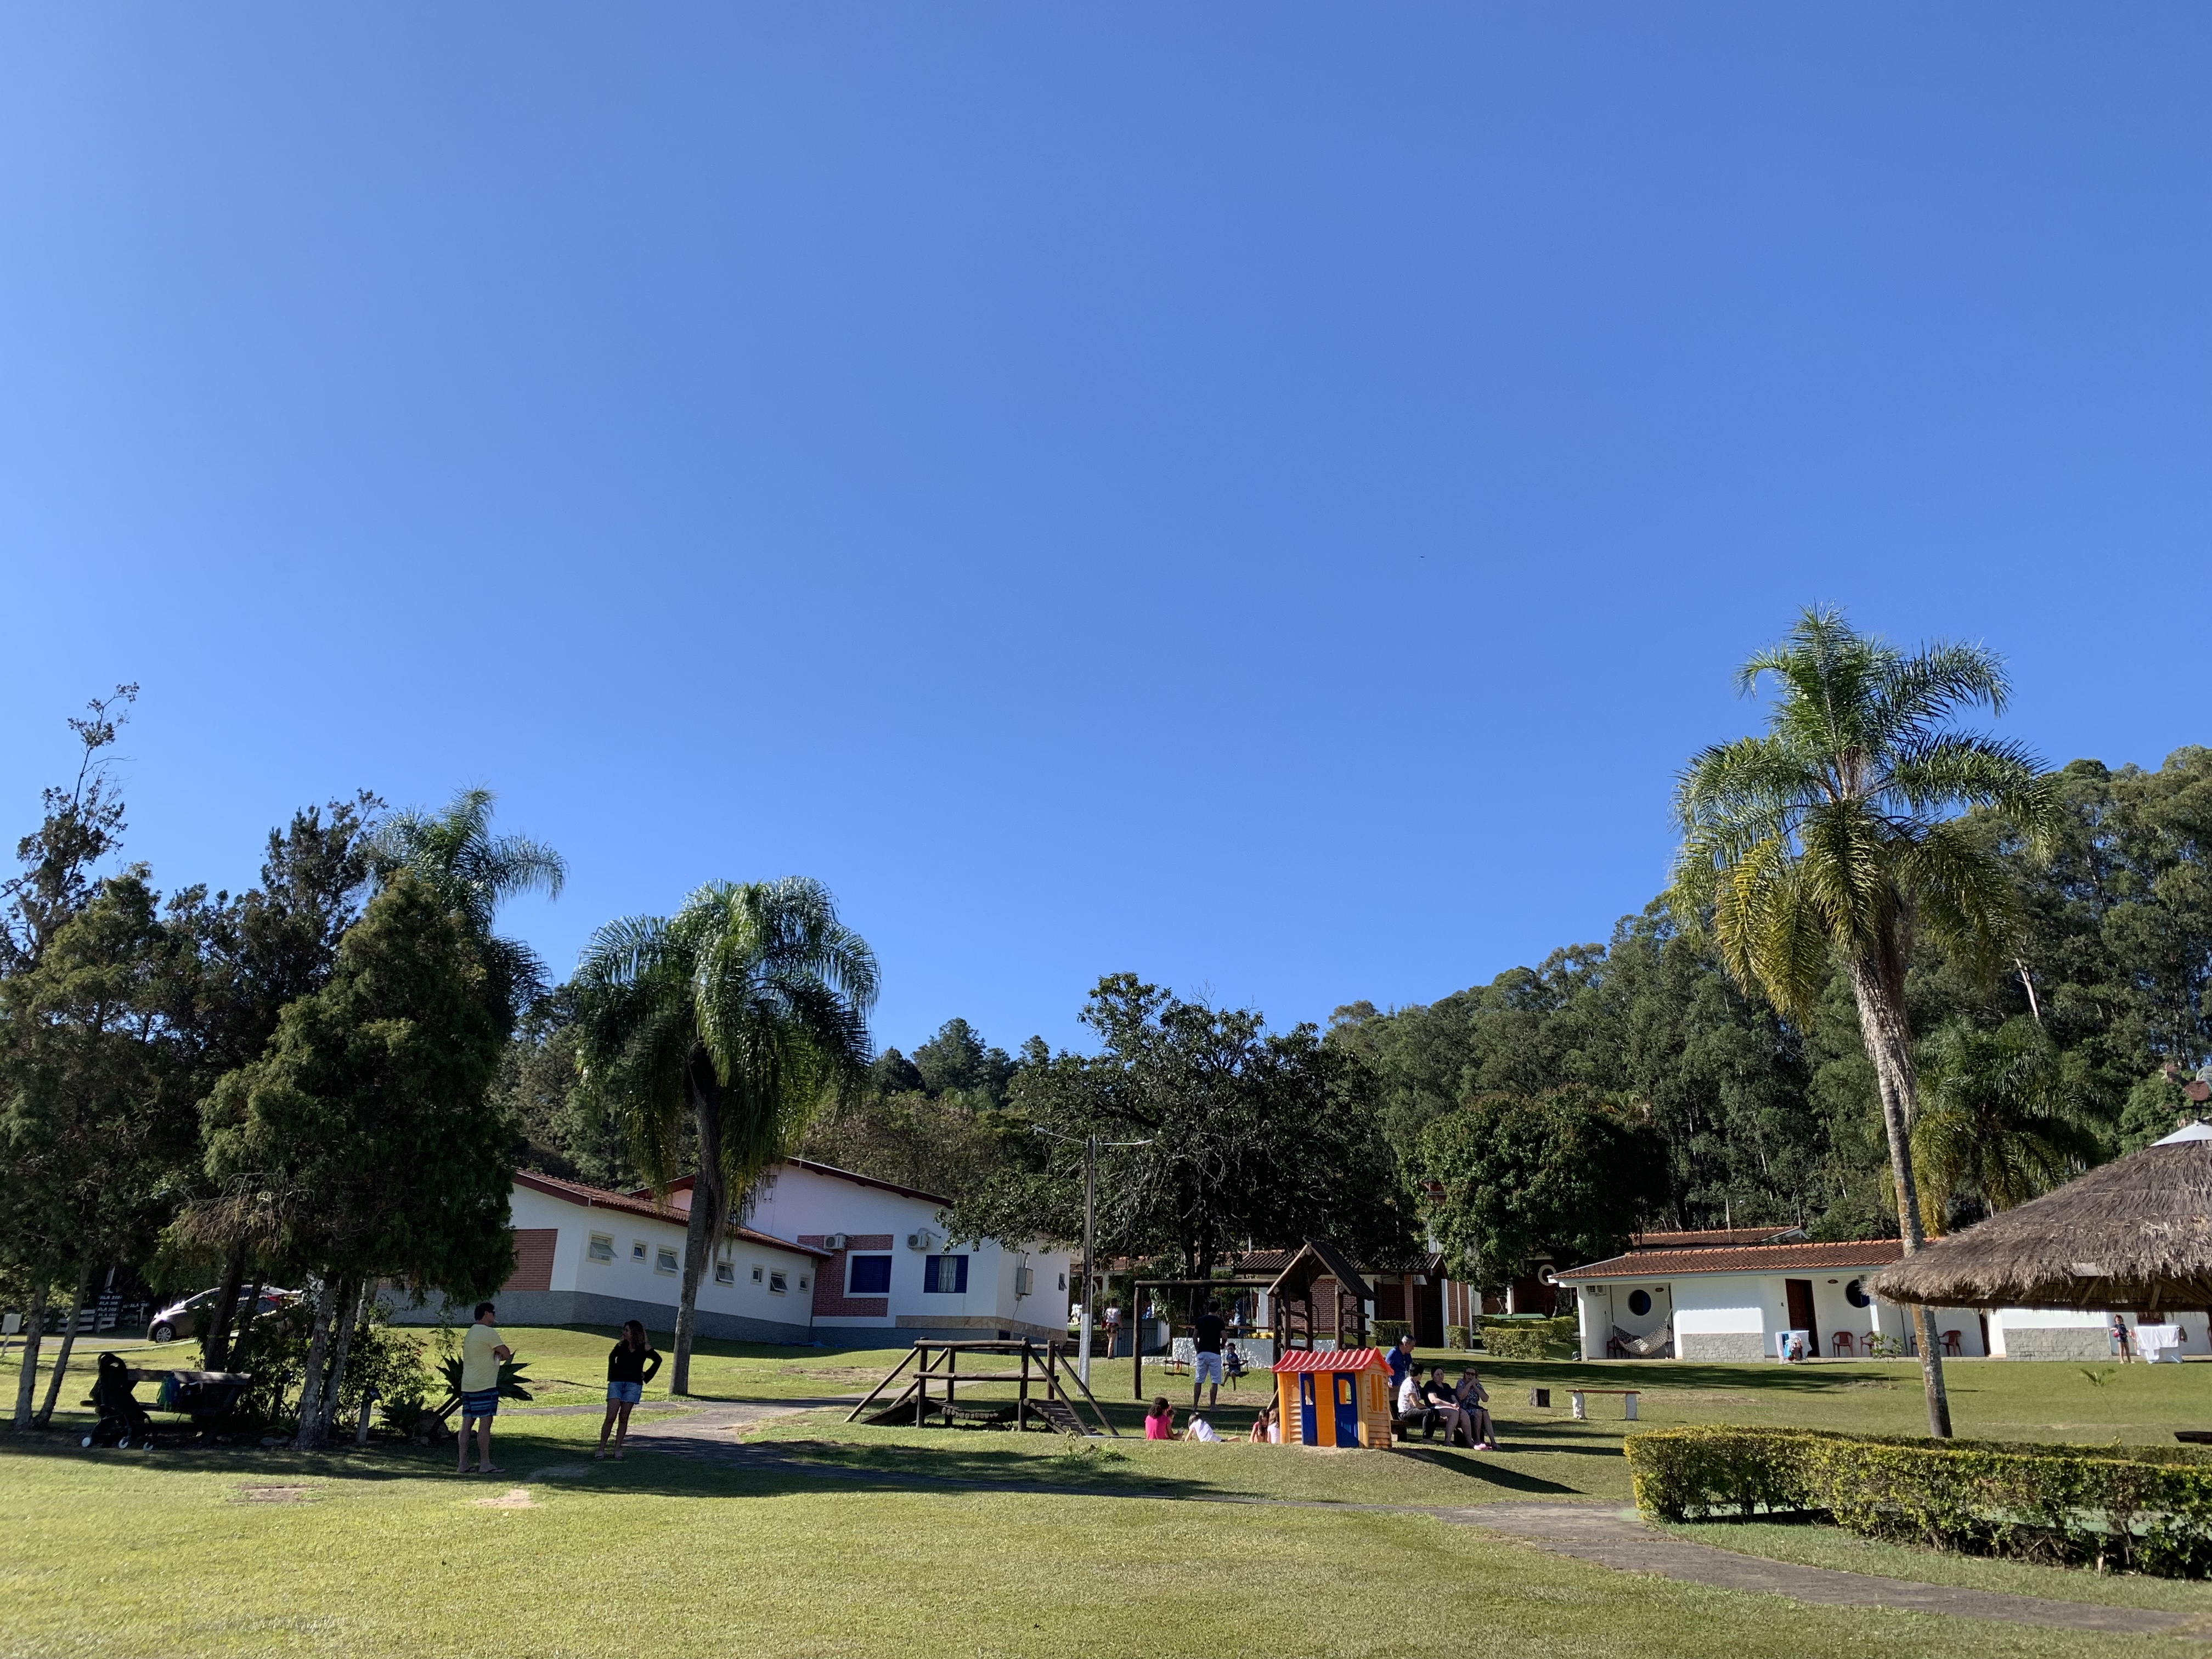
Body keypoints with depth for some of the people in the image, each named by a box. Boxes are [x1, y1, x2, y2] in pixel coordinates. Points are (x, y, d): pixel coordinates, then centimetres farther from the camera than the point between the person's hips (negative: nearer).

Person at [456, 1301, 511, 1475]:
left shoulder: (470, 1333, 18)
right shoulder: (488, 1332, -12)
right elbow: (507, 1354, -9)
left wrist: (496, 1355, 7)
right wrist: (499, 1353, 11)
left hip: (467, 1386, 9)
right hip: (485, 1386, -9)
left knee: (467, 1423, 8)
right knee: (485, 1422, -5)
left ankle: (462, 1464, 10)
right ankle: (485, 1464, -2)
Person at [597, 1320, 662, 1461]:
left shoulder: (644, 1348, -1)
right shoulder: (621, 1346, 5)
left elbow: (658, 1360, 13)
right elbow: (612, 1357, 25)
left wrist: (646, 1375, 8)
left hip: (633, 1385, -1)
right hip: (616, 1383, 1)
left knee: (624, 1418, 0)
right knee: (610, 1417, -8)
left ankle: (618, 1450, 6)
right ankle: (601, 1450, -5)